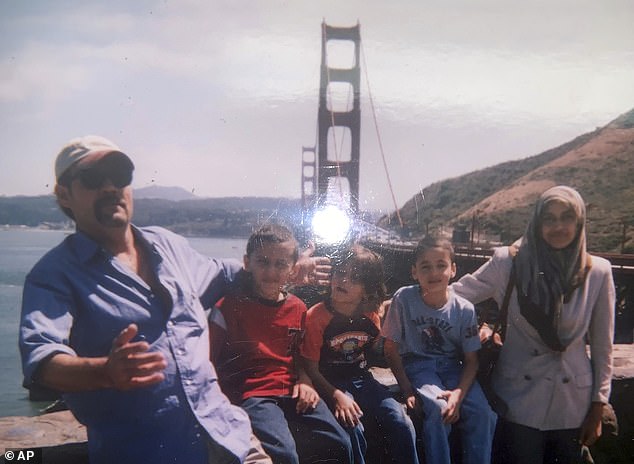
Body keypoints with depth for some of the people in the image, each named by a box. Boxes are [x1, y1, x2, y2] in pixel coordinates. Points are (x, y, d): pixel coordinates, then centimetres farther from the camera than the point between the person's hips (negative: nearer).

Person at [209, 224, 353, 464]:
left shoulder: (298, 307, 11)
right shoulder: (230, 305, -4)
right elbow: (207, 361, -8)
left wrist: (304, 382, 5)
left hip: (292, 393, 5)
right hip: (251, 395, -5)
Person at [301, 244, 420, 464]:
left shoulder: (371, 316, -1)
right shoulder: (316, 316, -15)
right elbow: (311, 369, -11)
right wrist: (337, 396, -24)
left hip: (362, 379, 4)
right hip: (330, 385, -4)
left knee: (402, 424, -13)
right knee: (353, 427, -28)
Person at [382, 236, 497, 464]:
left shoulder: (464, 309, -10)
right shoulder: (404, 298, -15)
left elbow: (471, 360, -4)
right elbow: (391, 349, -7)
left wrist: (459, 393, -20)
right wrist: (407, 389, -13)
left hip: (452, 367, 2)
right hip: (417, 365, -2)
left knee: (483, 415, -20)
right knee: (439, 408, -29)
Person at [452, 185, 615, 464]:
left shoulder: (598, 272, -3)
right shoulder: (508, 262, -8)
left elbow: (602, 345, 3)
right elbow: (456, 294, -1)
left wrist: (597, 408, 5)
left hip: (573, 401, 2)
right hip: (519, 397, -2)